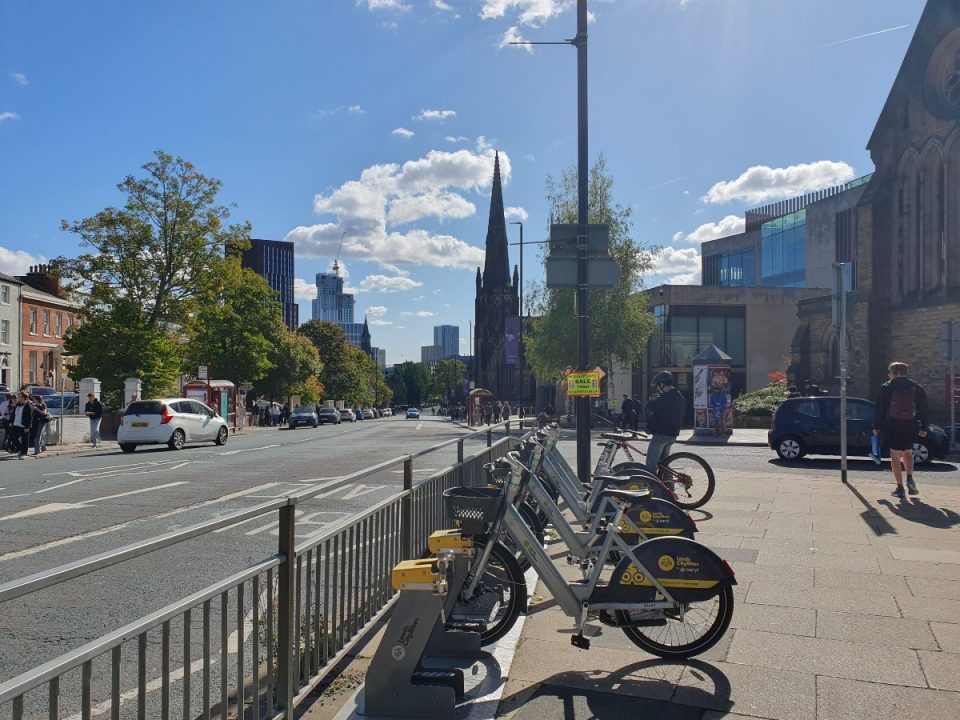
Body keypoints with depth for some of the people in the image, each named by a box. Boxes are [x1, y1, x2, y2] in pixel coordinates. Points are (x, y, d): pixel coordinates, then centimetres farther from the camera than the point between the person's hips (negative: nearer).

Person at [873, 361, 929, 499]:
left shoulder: (886, 388, -2)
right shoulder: (917, 388, 6)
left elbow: (879, 409, -2)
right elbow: (924, 410, 8)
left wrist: (876, 426, 5)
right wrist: (924, 427, 14)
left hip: (892, 427, -3)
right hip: (910, 427, 3)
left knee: (895, 456, 2)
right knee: (907, 453, 21)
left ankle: (900, 487, -2)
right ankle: (909, 478, 0)